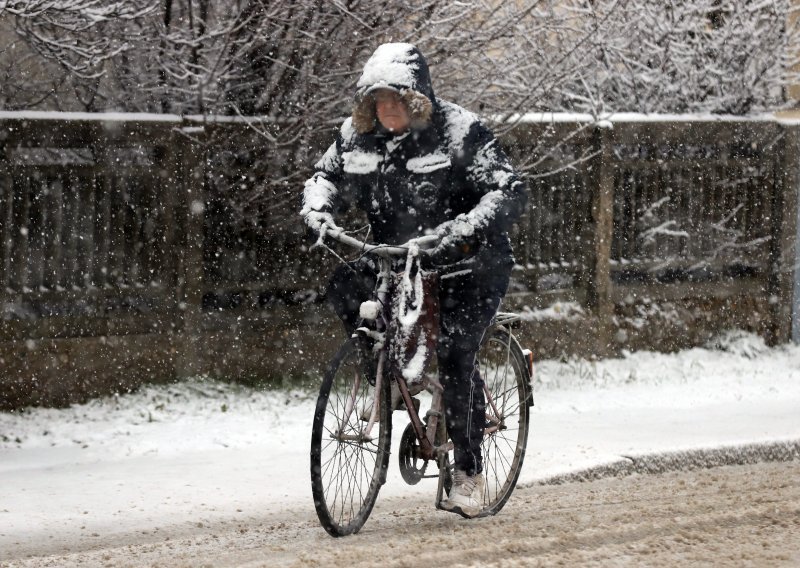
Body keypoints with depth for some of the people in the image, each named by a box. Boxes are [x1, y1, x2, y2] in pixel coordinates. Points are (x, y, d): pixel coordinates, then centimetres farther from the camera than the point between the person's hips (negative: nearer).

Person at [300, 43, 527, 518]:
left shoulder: (460, 132, -16)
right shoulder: (359, 135, 0)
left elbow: (510, 191, -22)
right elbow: (328, 176, 12)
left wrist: (465, 226, -39)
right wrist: (319, 210, -13)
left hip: (466, 264, -5)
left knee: (455, 357, -17)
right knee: (347, 287, -23)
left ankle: (469, 473, -6)